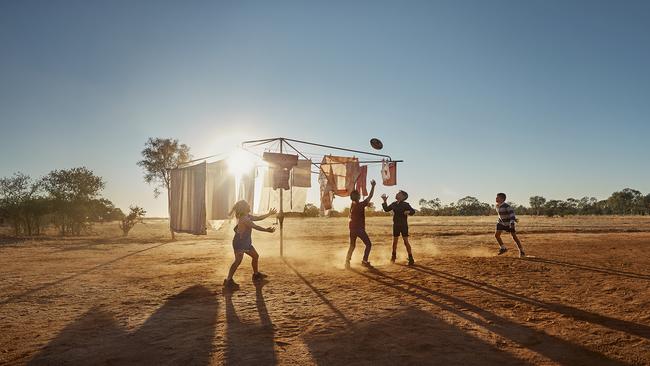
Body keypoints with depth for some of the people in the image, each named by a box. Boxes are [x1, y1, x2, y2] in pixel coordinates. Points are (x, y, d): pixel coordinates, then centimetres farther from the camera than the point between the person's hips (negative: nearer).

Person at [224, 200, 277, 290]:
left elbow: (258, 218, 19)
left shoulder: (248, 216, 9)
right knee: (238, 260, -17)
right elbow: (255, 227, -20)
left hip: (246, 242, 10)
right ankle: (228, 281, -16)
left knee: (255, 256, 18)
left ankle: (256, 274, 36)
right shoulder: (244, 218, -21)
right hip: (239, 242, -10)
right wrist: (267, 230, -14)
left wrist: (269, 214, 21)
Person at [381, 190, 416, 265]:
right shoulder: (394, 204, 4)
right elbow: (386, 209, 13)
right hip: (396, 225, 4)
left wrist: (408, 212, -29)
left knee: (406, 241, -7)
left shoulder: (405, 204, -9)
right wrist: (384, 201, 4)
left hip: (404, 225, -4)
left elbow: (413, 211, -8)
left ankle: (411, 259, -2)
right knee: (394, 241, 12)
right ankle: (393, 256, 31)